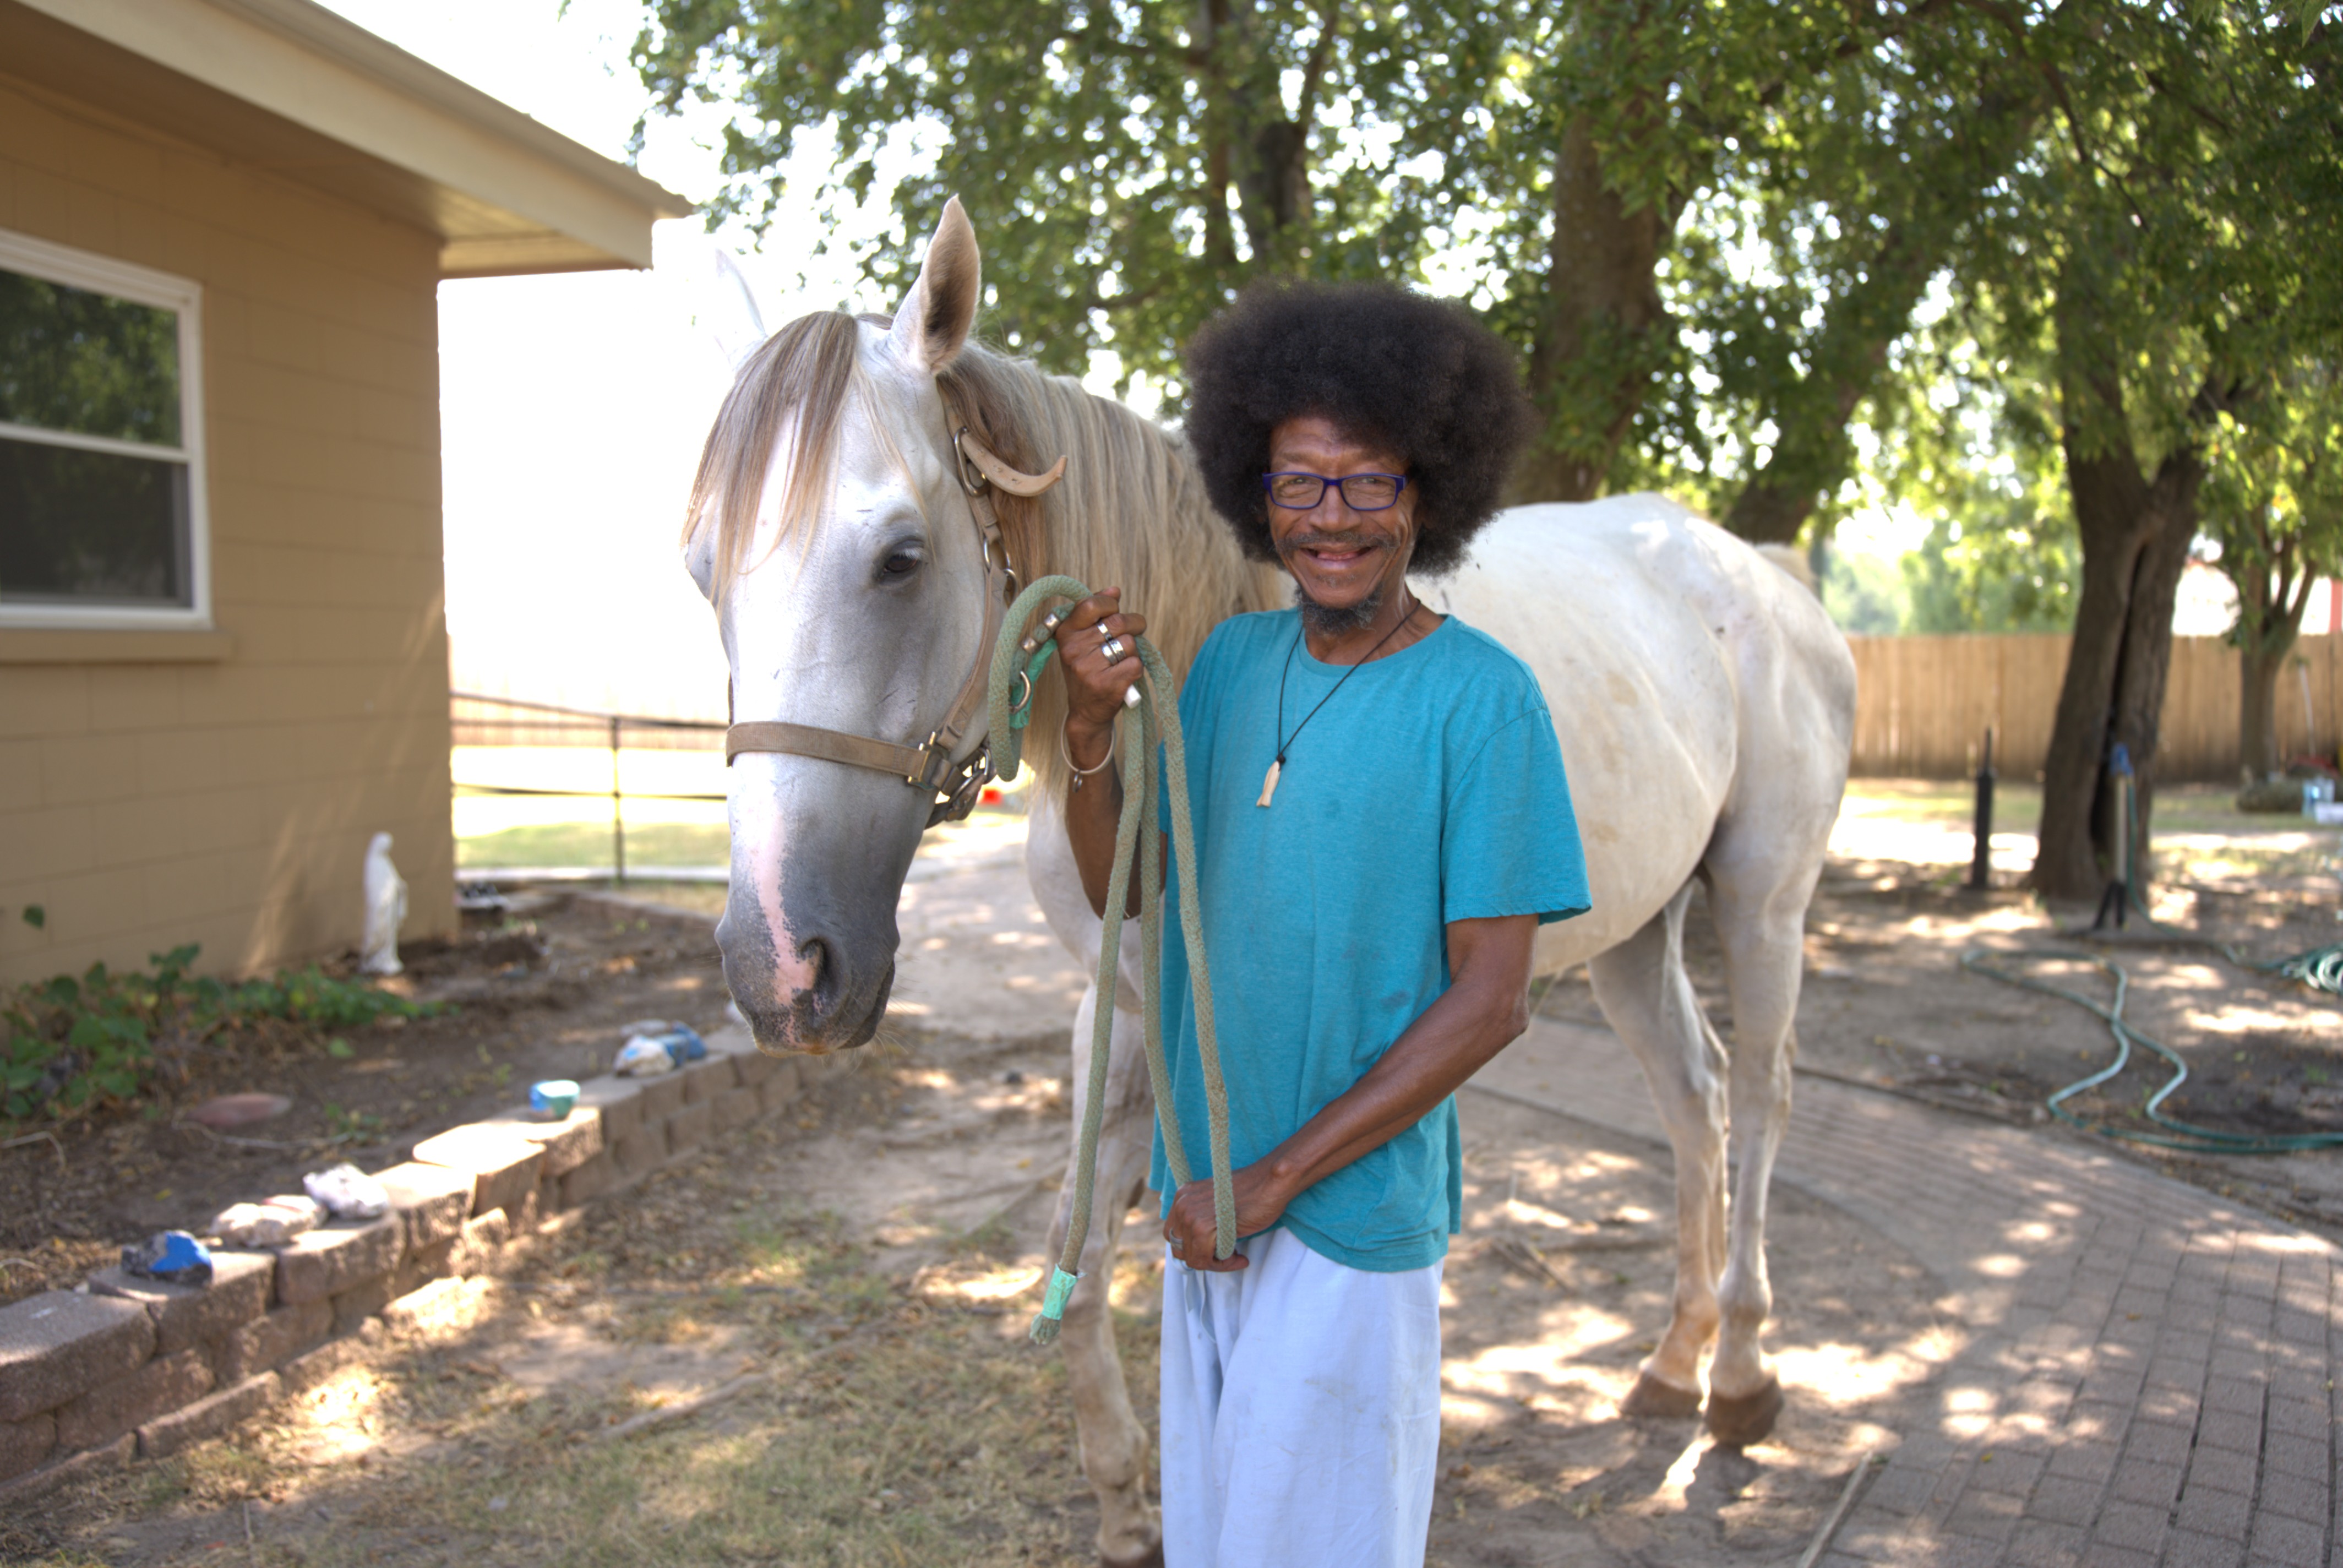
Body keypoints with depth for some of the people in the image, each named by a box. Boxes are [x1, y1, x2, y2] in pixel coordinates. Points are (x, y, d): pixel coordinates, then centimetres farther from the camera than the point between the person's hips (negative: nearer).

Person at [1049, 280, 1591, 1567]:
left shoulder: (1482, 700, -16)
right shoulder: (1231, 659, 2)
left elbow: (1489, 1002, -17)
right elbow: (1120, 886, 8)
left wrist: (1272, 1179, -16)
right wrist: (1089, 726, -11)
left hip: (1354, 1210, -5)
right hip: (1207, 1190, 6)